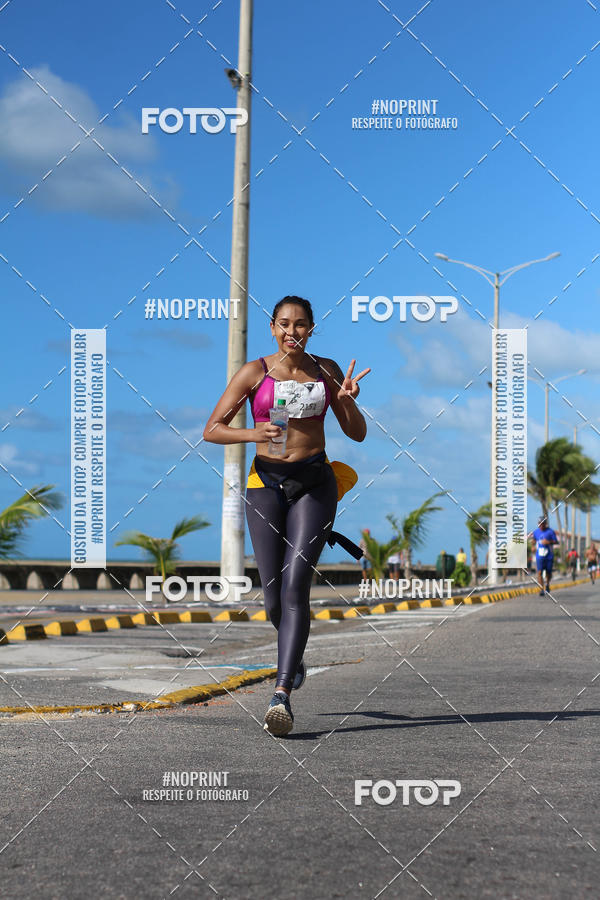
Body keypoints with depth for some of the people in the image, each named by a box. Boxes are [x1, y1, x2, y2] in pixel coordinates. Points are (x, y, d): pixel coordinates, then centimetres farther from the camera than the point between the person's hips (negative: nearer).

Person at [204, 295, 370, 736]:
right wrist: (252, 434, -18)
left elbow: (358, 433, 10)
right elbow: (212, 430, 1)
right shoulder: (254, 373, 1)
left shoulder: (326, 370, 7)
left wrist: (348, 400, -11)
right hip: (267, 484, 0)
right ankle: (294, 658, 34)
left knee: (295, 585, -16)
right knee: (274, 597, 0)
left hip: (314, 484, 0)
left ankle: (282, 694, -20)